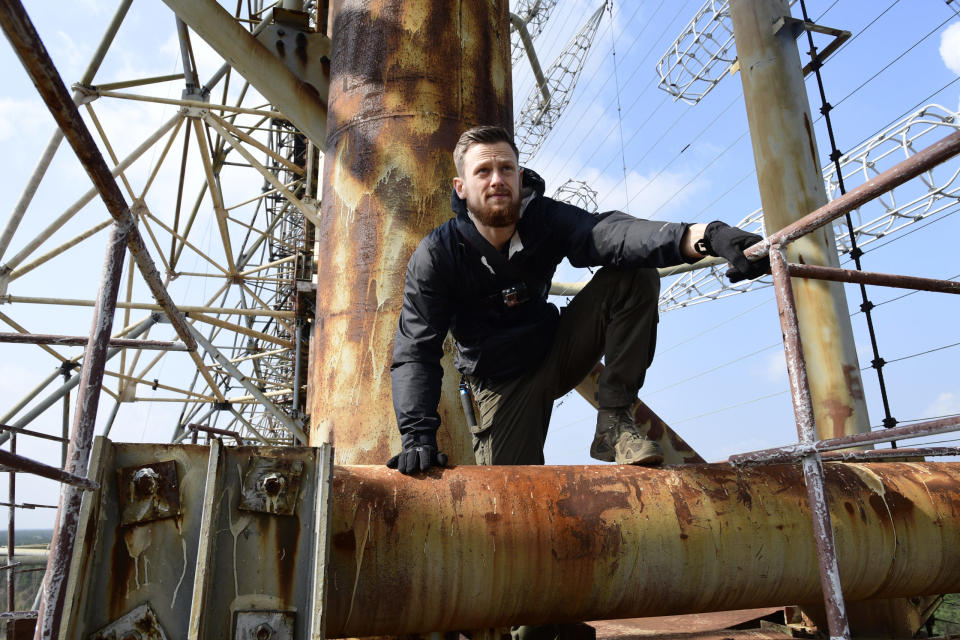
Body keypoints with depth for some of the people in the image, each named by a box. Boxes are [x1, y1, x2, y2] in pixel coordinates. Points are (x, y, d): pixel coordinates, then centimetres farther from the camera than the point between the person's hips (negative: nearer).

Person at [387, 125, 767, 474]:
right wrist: (418, 434, -37)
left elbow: (608, 233, -35)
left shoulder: (544, 219, -14)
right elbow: (415, 351, -21)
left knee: (634, 275, -19)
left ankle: (613, 422, -16)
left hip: (555, 353, 2)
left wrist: (704, 237, -55)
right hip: (504, 383, -2)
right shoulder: (435, 257, -17)